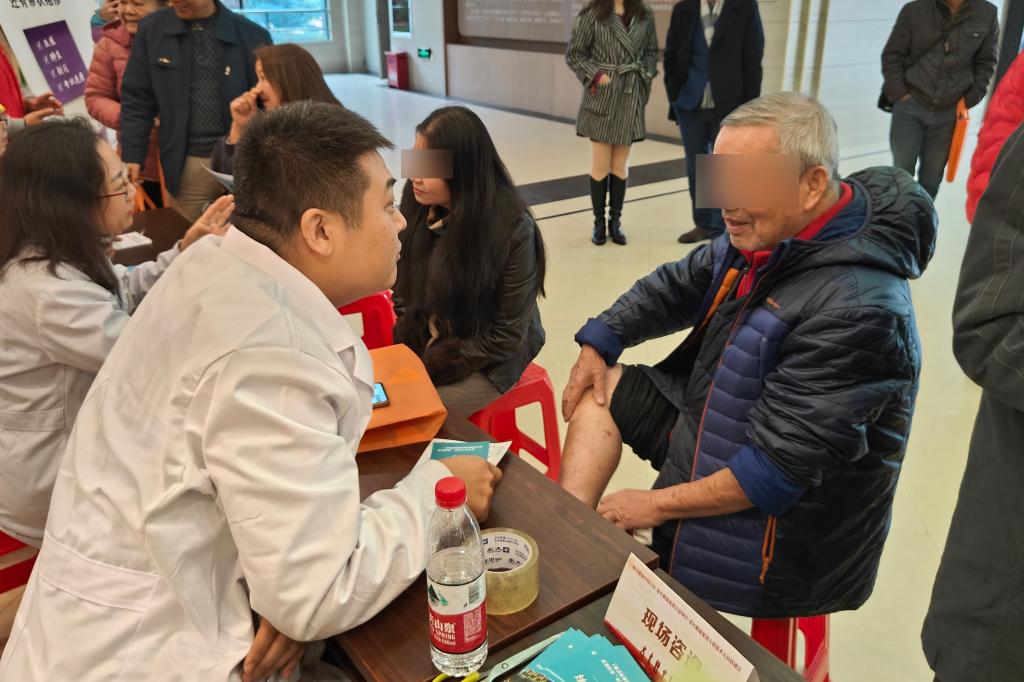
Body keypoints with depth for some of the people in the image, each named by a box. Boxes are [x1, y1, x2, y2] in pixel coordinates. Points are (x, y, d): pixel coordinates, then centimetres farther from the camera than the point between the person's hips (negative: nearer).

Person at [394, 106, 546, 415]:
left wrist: (429, 368, -19)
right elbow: (403, 289, 5)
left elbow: (505, 336, -17)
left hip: (486, 361, -5)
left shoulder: (513, 228, -22)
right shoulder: (415, 202, -8)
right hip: (422, 346, 5)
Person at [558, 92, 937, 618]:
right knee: (603, 385, 6)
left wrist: (657, 505, -21)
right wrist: (599, 343, 4)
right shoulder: (764, 237, -6)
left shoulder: (856, 308, -32)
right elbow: (676, 287, 12)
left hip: (783, 515, -9)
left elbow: (777, 469, -30)